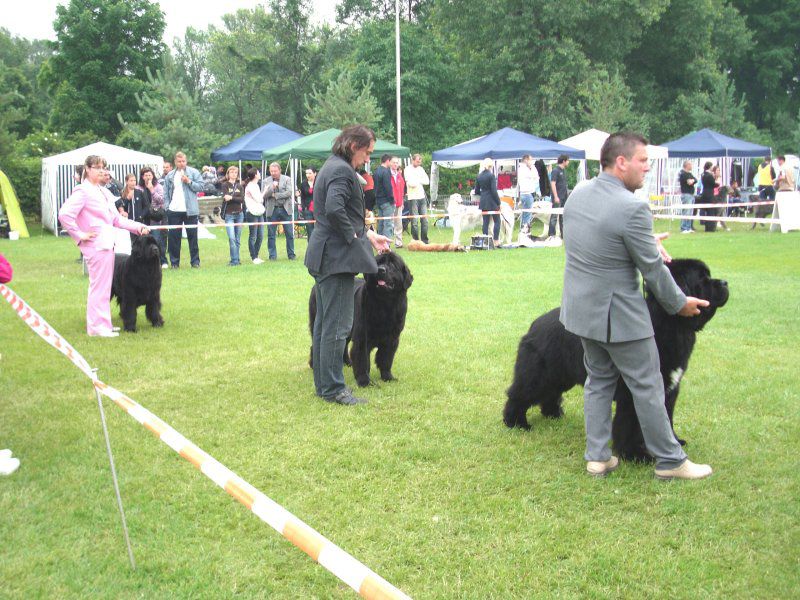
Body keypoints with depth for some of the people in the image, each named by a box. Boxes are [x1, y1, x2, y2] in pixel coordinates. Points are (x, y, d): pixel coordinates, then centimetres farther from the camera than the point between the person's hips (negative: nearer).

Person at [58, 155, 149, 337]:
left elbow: (116, 218, 20)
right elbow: (64, 215, -19)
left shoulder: (100, 192, 19)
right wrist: (79, 235, -14)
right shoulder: (82, 191, -9)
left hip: (106, 245, 9)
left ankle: (102, 324, 21)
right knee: (99, 285, -6)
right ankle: (97, 326, 0)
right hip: (96, 246, -9)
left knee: (103, 286, 13)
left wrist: (138, 227, 11)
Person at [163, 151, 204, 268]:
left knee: (192, 236, 3)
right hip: (174, 211, 2)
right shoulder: (170, 175, 10)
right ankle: (174, 262, 11)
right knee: (173, 237, 4)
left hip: (190, 210, -2)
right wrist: (167, 207, 1)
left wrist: (189, 181, -14)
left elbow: (200, 187, -3)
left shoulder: (194, 172, 2)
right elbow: (166, 193, 11)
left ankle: (195, 261, 9)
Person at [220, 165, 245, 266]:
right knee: (232, 238, -14)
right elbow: (225, 197, -12)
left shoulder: (240, 186, 12)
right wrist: (236, 198, -18)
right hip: (229, 214, -4)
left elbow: (242, 199, -3)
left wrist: (231, 198, -16)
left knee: (237, 239, 6)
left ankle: (236, 260, 12)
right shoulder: (224, 185, 2)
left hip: (239, 214, 4)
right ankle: (234, 260, -15)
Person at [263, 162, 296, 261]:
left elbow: (289, 193, -7)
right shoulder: (266, 181, 8)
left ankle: (291, 255, 10)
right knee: (271, 235, 2)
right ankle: (272, 255, 10)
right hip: (272, 210, 1)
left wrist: (275, 195, -9)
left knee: (289, 234, 1)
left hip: (285, 209, -1)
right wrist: (272, 187, -17)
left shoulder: (286, 179, 4)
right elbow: (264, 195, -2)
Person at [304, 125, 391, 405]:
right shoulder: (342, 171, -15)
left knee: (324, 323, 15)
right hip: (338, 257, -11)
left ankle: (323, 383, 23)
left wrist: (368, 234, 23)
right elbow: (334, 208, -29)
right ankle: (333, 388, -1)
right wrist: (353, 235, -16)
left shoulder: (331, 167, 18)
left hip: (323, 256, 11)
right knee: (337, 326, -6)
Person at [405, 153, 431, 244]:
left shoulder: (420, 169, 15)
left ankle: (424, 241, 11)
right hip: (413, 198, -6)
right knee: (414, 221, -6)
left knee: (425, 220, 5)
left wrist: (418, 181, -7)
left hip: (422, 197, 6)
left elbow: (427, 181, 7)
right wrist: (420, 181, -1)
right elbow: (411, 183, -14)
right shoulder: (408, 170, -3)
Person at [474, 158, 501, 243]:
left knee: (485, 222, 9)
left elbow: (476, 191, 10)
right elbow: (494, 191, -15)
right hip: (492, 202, -6)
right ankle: (496, 241, -4)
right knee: (497, 221, 2)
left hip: (483, 202, 6)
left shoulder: (479, 176, 5)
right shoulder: (491, 175, -13)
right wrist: (498, 202, -9)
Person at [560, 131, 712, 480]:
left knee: (598, 380, 18)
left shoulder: (577, 195, 2)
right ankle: (669, 461, 15)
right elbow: (652, 269, -16)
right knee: (647, 386, 4)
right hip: (618, 314, -8)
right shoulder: (632, 208, -24)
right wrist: (679, 303, -1)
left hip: (580, 307, 8)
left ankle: (597, 457, 21)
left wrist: (647, 241, 10)